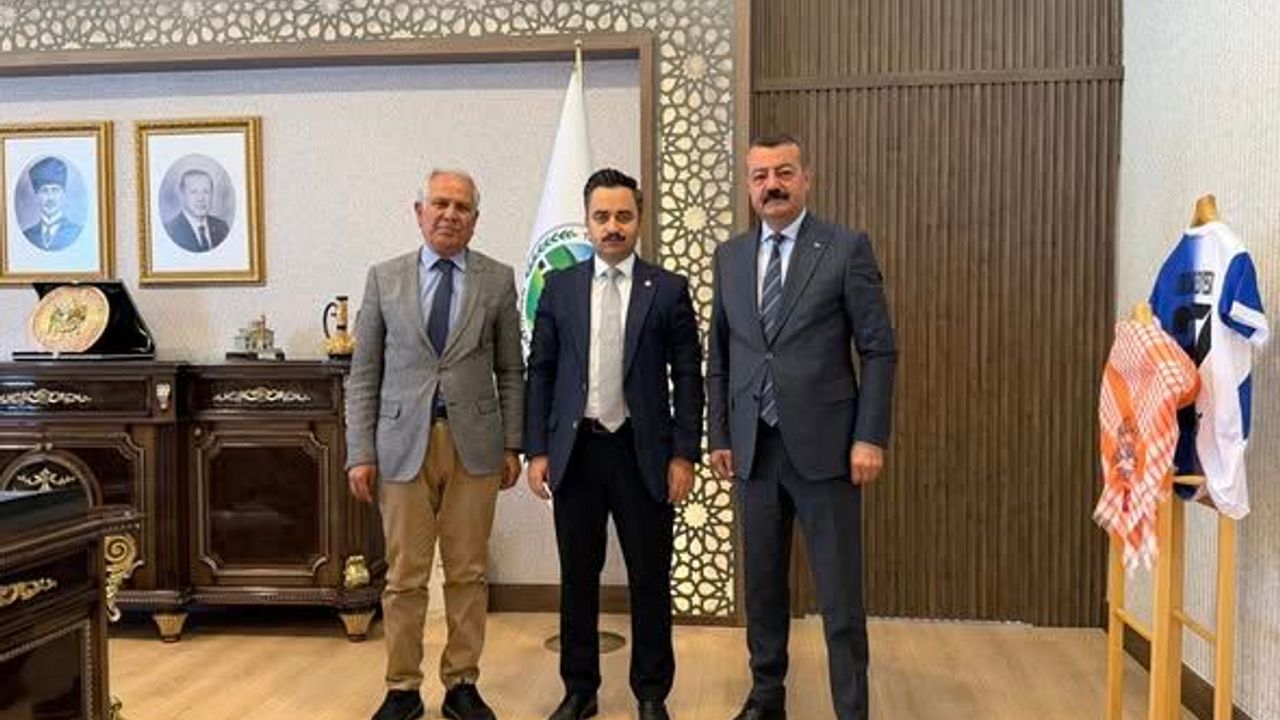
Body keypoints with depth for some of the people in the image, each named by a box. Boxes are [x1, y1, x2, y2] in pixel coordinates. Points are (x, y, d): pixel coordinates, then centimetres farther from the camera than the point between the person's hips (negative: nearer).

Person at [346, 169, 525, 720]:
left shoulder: (498, 280, 5)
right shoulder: (384, 278, 5)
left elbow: (510, 372, 7)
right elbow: (363, 376, 4)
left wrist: (512, 445, 2)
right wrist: (360, 454, -1)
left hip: (475, 445, 0)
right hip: (403, 444, 0)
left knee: (468, 573, 7)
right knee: (404, 575, 6)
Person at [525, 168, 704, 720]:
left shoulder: (668, 290, 1)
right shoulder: (559, 287, 6)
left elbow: (687, 376, 0)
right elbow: (540, 373, 6)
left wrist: (683, 455, -6)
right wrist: (537, 450, 0)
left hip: (643, 453, -1)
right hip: (575, 451, 2)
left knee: (649, 579, 7)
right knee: (577, 577, 11)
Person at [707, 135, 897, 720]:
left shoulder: (847, 248, -3)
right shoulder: (729, 256, 10)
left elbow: (879, 350, -4)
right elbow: (719, 357, 12)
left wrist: (870, 437, -10)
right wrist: (719, 436, 8)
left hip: (824, 446, -4)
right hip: (754, 448, 4)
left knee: (840, 594, 3)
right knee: (761, 585, 14)